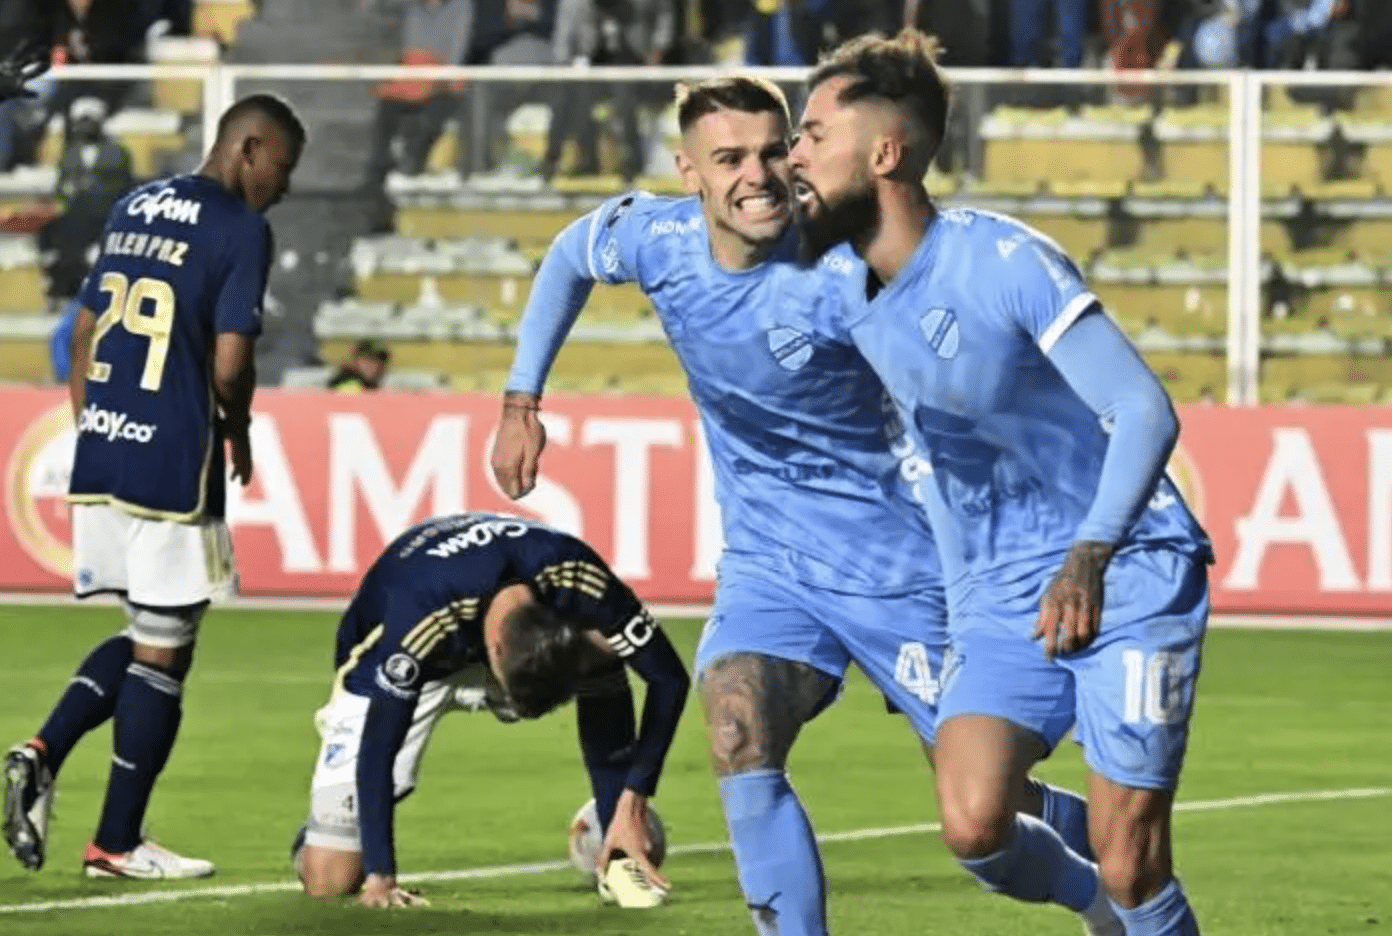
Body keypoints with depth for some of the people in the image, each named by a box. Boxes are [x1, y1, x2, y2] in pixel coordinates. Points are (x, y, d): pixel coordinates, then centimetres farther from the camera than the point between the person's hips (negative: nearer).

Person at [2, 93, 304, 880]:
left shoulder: (134, 208, 14)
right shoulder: (241, 229, -8)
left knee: (144, 634, 19)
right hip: (174, 462, -7)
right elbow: (230, 363, -14)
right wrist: (238, 432, 5)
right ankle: (118, 842, 6)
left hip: (100, 453, 7)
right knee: (162, 653, 2)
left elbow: (84, 330, 18)